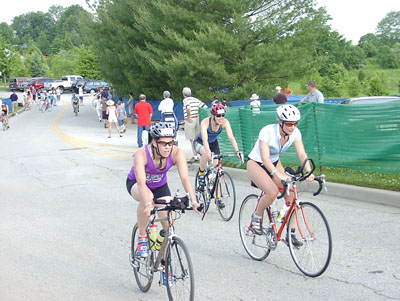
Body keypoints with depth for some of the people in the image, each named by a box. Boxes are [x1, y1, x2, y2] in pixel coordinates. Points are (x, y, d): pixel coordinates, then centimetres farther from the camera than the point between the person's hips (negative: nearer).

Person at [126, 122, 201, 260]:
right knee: (147, 197, -39)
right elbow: (141, 183, -45)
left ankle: (165, 262, 12)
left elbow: (185, 178, -35)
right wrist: (148, 204, -61)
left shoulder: (177, 153, -29)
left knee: (169, 225, -11)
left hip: (160, 185, 3)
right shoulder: (141, 154, -36)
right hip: (135, 183, -3)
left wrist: (194, 202, -49)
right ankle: (142, 237, -15)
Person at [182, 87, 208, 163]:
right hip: (197, 119, 7)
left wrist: (189, 117, -19)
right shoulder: (195, 99, 11)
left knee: (192, 139, -2)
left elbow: (188, 108, -30)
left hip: (190, 120, -7)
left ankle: (195, 156, -3)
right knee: (196, 139, 15)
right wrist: (200, 114, 11)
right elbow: (205, 106, 6)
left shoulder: (185, 100, -9)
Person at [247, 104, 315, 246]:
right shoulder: (267, 131, -31)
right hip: (256, 164, -6)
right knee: (273, 192, -30)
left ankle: (290, 234, -1)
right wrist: (279, 174, -53)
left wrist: (309, 172, -36)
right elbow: (265, 158, -39)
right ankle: (257, 216, -3)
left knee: (291, 194, -12)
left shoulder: (295, 133, -15)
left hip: (275, 163, 6)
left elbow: (302, 154, -19)